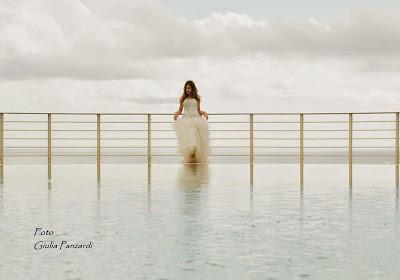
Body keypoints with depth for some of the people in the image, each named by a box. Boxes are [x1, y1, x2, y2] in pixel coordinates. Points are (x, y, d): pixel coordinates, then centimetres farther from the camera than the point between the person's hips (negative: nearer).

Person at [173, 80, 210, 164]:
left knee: (196, 138, -17)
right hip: (186, 119, 0)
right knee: (187, 138, -19)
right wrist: (176, 113, 0)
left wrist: (204, 113, 2)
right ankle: (189, 158, -22)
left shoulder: (197, 97, 15)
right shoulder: (182, 98, 15)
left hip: (196, 119, 0)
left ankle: (197, 158, -13)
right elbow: (180, 110, 21)